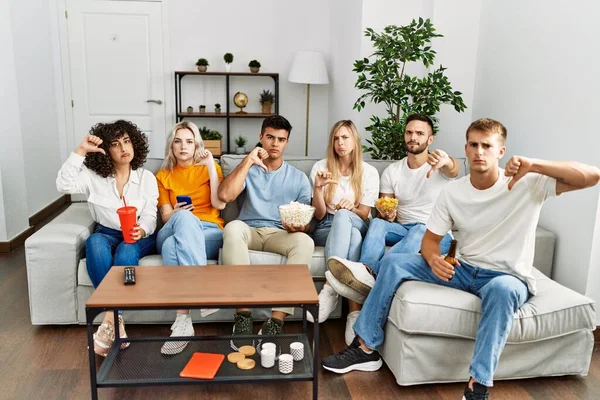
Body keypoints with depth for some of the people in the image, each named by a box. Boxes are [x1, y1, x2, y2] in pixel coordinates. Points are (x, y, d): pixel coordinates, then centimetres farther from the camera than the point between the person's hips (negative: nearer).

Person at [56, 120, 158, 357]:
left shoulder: (146, 178, 0)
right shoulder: (93, 176, 0)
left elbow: (150, 217, -7)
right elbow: (64, 185, -19)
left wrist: (141, 230, -30)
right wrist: (80, 151, -24)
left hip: (138, 237, -1)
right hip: (106, 235, 1)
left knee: (126, 250, -37)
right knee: (94, 242, -36)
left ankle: (109, 321, -34)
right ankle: (116, 322, -39)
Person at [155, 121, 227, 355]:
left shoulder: (209, 168, 15)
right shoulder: (163, 176, 19)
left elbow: (219, 204, -2)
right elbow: (166, 218, 8)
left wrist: (211, 165, -3)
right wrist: (177, 213, -18)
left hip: (210, 233, -1)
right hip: (173, 233, 1)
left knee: (172, 246, -37)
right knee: (184, 218, -39)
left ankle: (182, 319, -47)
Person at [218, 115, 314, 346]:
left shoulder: (299, 178, 11)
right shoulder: (248, 170, 11)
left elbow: (307, 223, 6)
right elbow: (225, 196, -10)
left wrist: (300, 227, -19)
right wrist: (248, 161, -8)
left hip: (280, 234, 0)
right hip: (249, 231, 0)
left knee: (305, 241, -33)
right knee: (233, 227, -35)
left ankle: (275, 321, -36)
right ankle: (242, 316, -36)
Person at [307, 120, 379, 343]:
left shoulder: (369, 172, 3)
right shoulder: (321, 167, 3)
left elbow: (364, 215, 1)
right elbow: (319, 215, 0)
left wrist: (351, 208, -23)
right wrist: (318, 187, -18)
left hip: (357, 227, 0)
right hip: (326, 229, 0)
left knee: (343, 217, -38)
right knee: (352, 237, -38)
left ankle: (331, 288, -45)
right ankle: (354, 309, -47)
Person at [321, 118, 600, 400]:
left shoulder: (528, 183, -13)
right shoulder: (452, 191, -1)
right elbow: (430, 239, 2)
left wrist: (534, 164, -34)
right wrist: (434, 259, -24)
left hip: (509, 279, -4)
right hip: (464, 270, 4)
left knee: (501, 289, -42)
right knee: (393, 262, -8)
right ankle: (366, 348, -4)